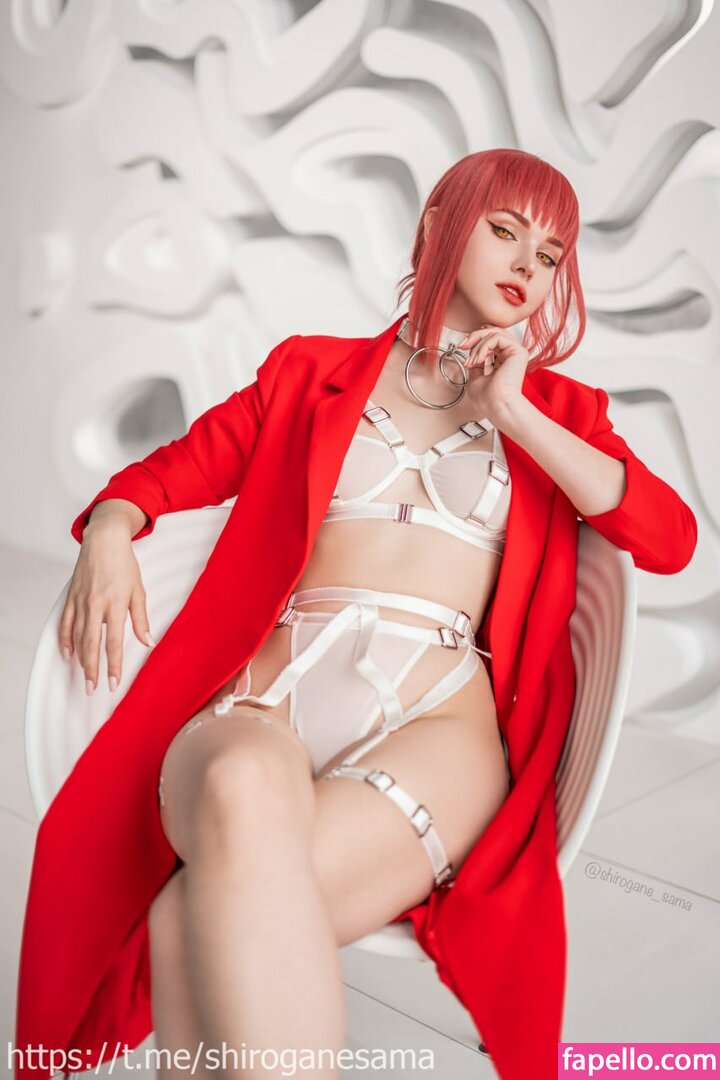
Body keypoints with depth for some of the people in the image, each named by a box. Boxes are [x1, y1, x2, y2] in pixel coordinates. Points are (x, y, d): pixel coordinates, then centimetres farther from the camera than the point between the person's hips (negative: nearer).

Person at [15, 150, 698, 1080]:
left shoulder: (558, 408, 23)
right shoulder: (313, 370, 23)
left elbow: (670, 539, 7)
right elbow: (172, 469, 22)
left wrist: (515, 414, 4)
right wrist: (109, 532, 0)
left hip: (438, 711, 0)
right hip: (272, 691, 1)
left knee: (195, 926, -31)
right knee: (243, 793, -38)